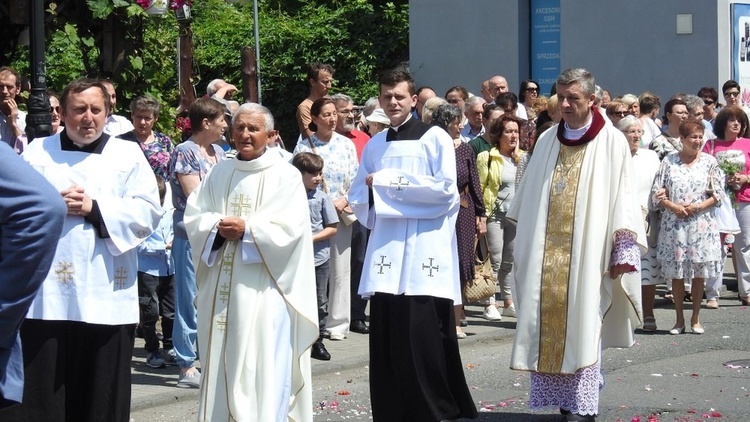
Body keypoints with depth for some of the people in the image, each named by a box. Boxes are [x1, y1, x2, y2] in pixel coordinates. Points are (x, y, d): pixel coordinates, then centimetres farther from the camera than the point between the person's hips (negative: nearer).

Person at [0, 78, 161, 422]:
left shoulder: (129, 155, 11)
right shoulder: (37, 152, 14)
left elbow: (148, 212, 1)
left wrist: (94, 208, -10)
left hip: (105, 298, 0)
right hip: (45, 294, 0)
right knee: (40, 394, -2)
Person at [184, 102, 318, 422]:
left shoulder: (285, 176, -1)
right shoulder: (219, 173, 13)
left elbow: (291, 228, -11)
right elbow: (193, 216, 8)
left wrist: (247, 229, -17)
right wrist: (217, 227, -12)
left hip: (263, 287, -5)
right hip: (221, 284, 5)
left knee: (262, 364, -6)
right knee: (222, 361, 7)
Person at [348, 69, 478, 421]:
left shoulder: (435, 138, 2)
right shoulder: (374, 146, 17)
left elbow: (445, 188, -10)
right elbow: (358, 197, 18)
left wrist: (389, 182, -7)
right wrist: (372, 202, -5)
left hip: (425, 250, -5)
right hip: (386, 250, 5)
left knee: (425, 338, -9)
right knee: (387, 341, 1)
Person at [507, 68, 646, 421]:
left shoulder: (611, 143, -3)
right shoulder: (547, 141, 11)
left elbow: (623, 199, -6)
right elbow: (528, 199, 16)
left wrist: (622, 253, -12)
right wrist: (522, 245, 15)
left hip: (586, 257, -4)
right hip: (545, 256, 4)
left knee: (581, 326, -3)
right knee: (548, 326, 2)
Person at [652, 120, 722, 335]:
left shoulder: (709, 161, 5)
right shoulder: (669, 161, 4)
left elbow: (717, 194, 4)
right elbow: (657, 192, 3)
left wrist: (698, 206, -11)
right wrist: (673, 206, -13)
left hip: (701, 223, 0)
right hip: (674, 224, 0)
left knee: (699, 273, 3)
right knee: (676, 273, 3)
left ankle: (696, 318, 14)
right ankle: (679, 319, 13)